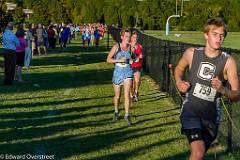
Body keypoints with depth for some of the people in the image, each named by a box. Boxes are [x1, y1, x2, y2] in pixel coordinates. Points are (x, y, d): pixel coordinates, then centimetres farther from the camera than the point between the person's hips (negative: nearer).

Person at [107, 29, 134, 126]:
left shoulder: (131, 47, -1)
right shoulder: (116, 46, -8)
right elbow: (108, 59, -8)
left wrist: (131, 61, -5)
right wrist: (119, 60, -20)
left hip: (128, 72, 1)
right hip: (118, 72, -1)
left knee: (127, 94, -15)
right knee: (117, 96, 12)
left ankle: (127, 115, -6)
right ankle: (116, 112, 38)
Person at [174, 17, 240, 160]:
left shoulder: (228, 61, -8)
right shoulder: (191, 53, -3)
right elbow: (179, 69, 20)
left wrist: (223, 90, -27)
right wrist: (179, 82, 0)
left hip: (212, 116, 1)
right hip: (191, 111, -1)